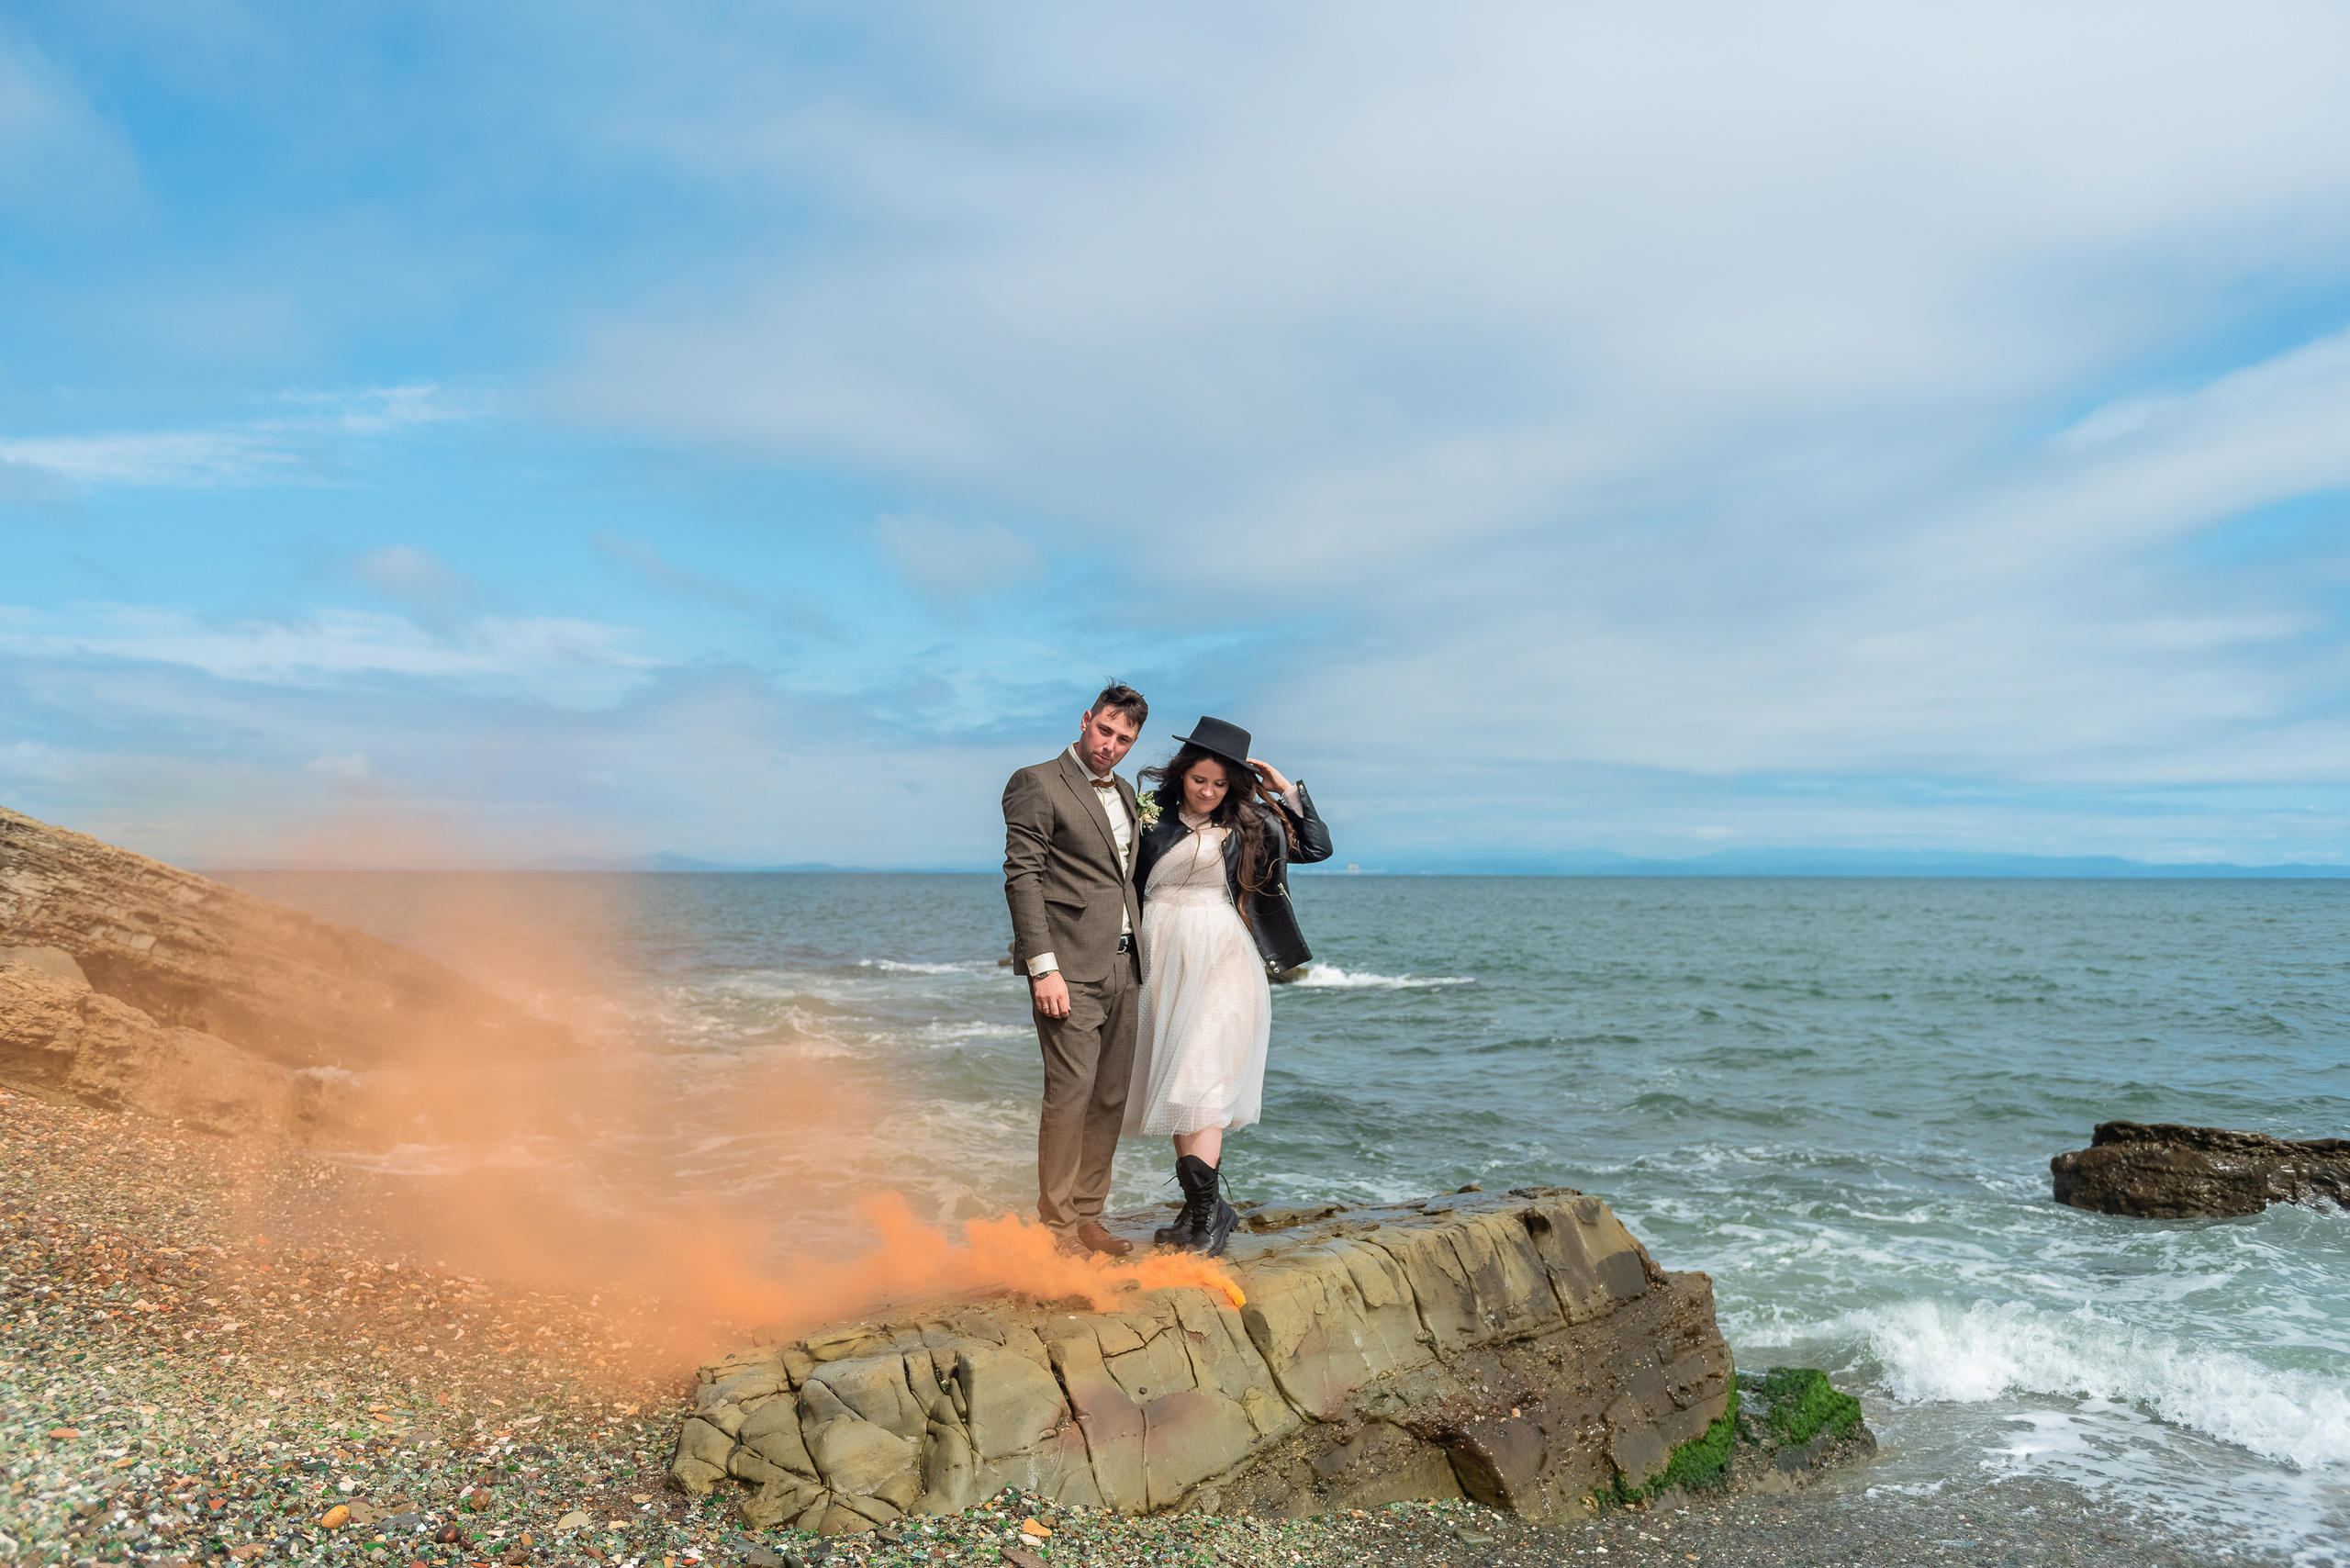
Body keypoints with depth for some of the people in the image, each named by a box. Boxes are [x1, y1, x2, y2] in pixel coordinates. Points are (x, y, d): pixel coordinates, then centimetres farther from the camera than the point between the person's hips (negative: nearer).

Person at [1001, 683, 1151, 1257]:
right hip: (1070, 967, -7)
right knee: (1070, 1092, -9)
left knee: (1111, 1097, 8)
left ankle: (1088, 1215, 17)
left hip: (1121, 968, 7)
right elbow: (1022, 878, -11)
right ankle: (1057, 1224, 2)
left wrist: (1138, 956, 15)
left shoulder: (1125, 793, 19)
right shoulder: (1036, 784, -4)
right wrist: (1043, 968, -17)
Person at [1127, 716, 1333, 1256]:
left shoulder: (1248, 826, 7)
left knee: (1198, 1080, -13)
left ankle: (1206, 1211, -11)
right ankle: (1206, 1209, 14)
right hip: (1165, 960, 3)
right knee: (1177, 1084, 5)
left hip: (1221, 962, -2)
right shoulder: (1154, 817, 7)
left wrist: (1287, 790, 5)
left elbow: (1317, 847, 12)